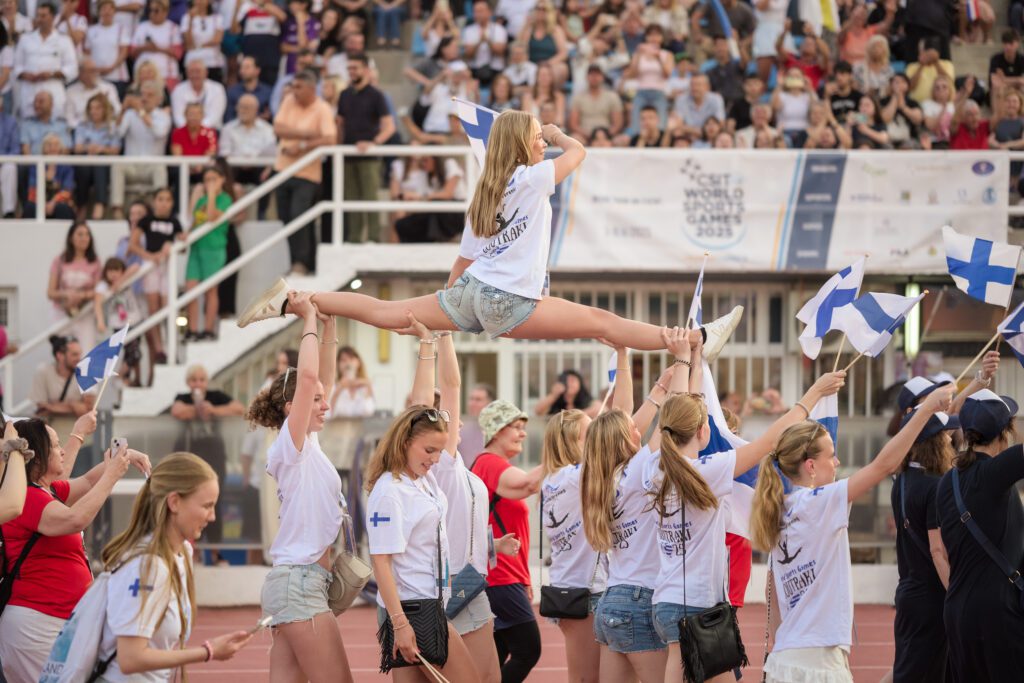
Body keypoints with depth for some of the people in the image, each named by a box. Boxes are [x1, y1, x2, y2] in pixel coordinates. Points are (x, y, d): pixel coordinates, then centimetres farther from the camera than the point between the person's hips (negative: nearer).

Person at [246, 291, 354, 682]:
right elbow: (307, 375, -19)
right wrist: (309, 320, -10)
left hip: (296, 581, 9)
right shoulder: (290, 445, -8)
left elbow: (322, 380, 22)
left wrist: (329, 326, 14)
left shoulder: (308, 444, 15)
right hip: (301, 580, -9)